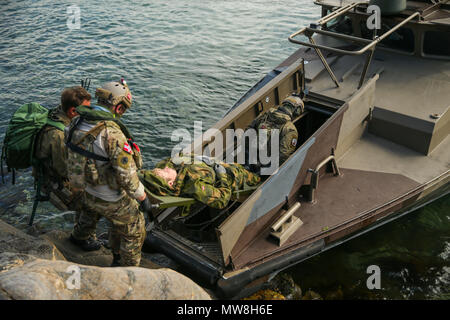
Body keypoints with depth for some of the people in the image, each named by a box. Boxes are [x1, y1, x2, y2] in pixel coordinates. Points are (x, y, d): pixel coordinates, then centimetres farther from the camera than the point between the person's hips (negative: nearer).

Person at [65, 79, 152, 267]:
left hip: (87, 190, 8)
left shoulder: (78, 122, -7)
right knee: (134, 230, 15)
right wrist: (142, 197, -16)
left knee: (91, 212, 40)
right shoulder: (112, 133, -32)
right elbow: (126, 173, -29)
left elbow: (72, 155, 8)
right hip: (111, 199, -8)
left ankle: (78, 238, 67)